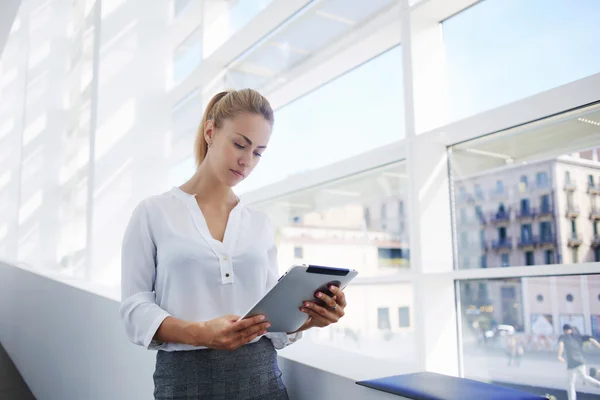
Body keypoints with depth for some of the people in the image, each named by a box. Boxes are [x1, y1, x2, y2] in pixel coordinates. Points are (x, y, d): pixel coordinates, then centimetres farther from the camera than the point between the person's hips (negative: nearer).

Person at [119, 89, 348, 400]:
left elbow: (271, 319, 8)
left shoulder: (261, 224, 7)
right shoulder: (154, 212, -1)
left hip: (260, 374, 3)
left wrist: (308, 317, -12)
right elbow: (134, 307, -6)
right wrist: (199, 333, -22)